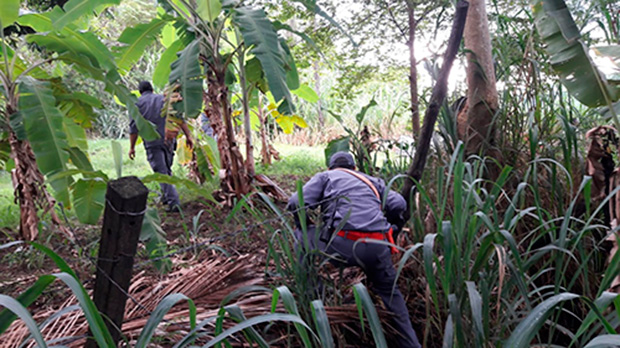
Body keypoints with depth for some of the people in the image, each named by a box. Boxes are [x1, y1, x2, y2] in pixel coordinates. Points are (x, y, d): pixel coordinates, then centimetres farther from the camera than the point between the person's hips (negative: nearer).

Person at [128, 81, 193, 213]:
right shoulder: (164, 99, 12)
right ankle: (166, 196, 30)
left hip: (152, 143, -4)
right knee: (166, 169, 21)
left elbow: (134, 127, -2)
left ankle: (174, 202, -14)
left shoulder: (138, 103, 5)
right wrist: (188, 135, 1)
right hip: (169, 139, 4)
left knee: (162, 173, -5)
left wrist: (132, 147, 3)